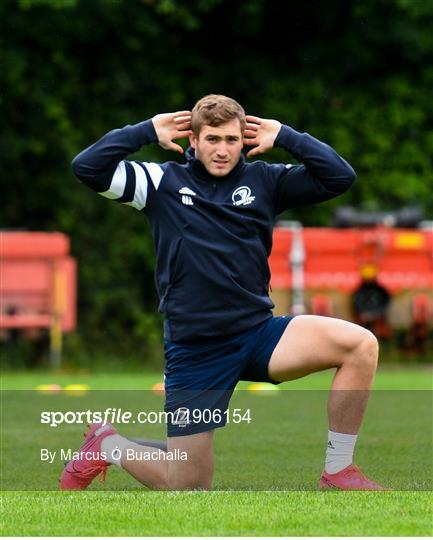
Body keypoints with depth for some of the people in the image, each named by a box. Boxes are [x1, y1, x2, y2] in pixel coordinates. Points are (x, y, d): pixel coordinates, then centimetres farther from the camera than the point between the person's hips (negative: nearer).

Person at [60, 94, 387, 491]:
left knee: (362, 345, -22)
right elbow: (87, 167, -8)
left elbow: (340, 177, -2)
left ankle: (338, 472, -8)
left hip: (258, 333, 3)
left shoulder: (264, 180, 6)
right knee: (187, 487, -3)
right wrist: (149, 131, -4)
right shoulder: (163, 182, 1)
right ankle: (106, 444, 29)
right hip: (194, 350, -3)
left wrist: (284, 137, -1)